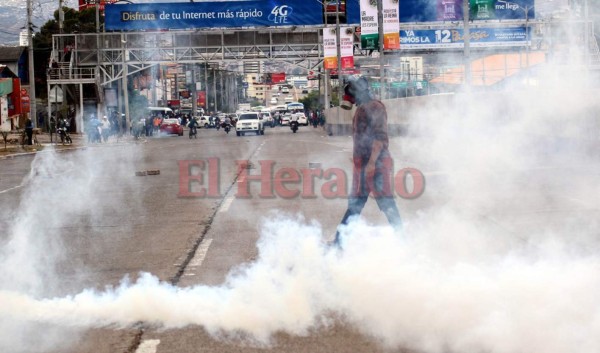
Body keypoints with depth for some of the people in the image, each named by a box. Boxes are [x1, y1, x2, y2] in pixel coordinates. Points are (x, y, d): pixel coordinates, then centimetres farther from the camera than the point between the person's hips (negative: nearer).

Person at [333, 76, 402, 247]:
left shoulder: (374, 107, -8)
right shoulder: (361, 110, 20)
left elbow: (381, 136, -16)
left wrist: (372, 162, -23)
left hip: (376, 162, -9)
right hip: (361, 164, 9)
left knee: (386, 202, -9)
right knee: (354, 205, 9)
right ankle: (339, 242, 10)